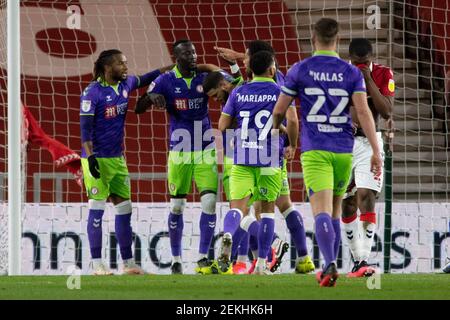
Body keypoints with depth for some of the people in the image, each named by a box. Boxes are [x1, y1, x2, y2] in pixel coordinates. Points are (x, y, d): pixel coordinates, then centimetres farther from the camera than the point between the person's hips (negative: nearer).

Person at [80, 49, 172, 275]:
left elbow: (143, 80, 28)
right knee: (97, 209, -5)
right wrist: (90, 157, -19)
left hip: (117, 158, 7)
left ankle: (128, 263, 11)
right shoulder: (93, 92, -12)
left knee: (124, 209, 6)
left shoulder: (125, 84, 7)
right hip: (97, 160, -7)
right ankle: (97, 264, -1)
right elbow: (85, 127, -13)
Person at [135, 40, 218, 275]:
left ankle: (203, 258, -3)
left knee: (209, 202, -9)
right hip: (179, 152, -1)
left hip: (205, 151, 1)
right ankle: (176, 260, 17)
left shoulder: (205, 78, 1)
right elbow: (138, 109, 0)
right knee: (177, 206, 3)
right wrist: (151, 97, -20)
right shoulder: (166, 81, -3)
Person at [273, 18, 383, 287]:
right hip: (344, 151, 3)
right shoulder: (351, 72, 3)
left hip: (314, 151, -2)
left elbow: (279, 111, 5)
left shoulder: (300, 70, 0)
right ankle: (330, 266, 23)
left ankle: (330, 265, -34)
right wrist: (376, 151, -12)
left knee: (322, 212, -13)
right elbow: (363, 111, -10)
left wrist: (288, 144, 24)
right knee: (336, 209, 20)